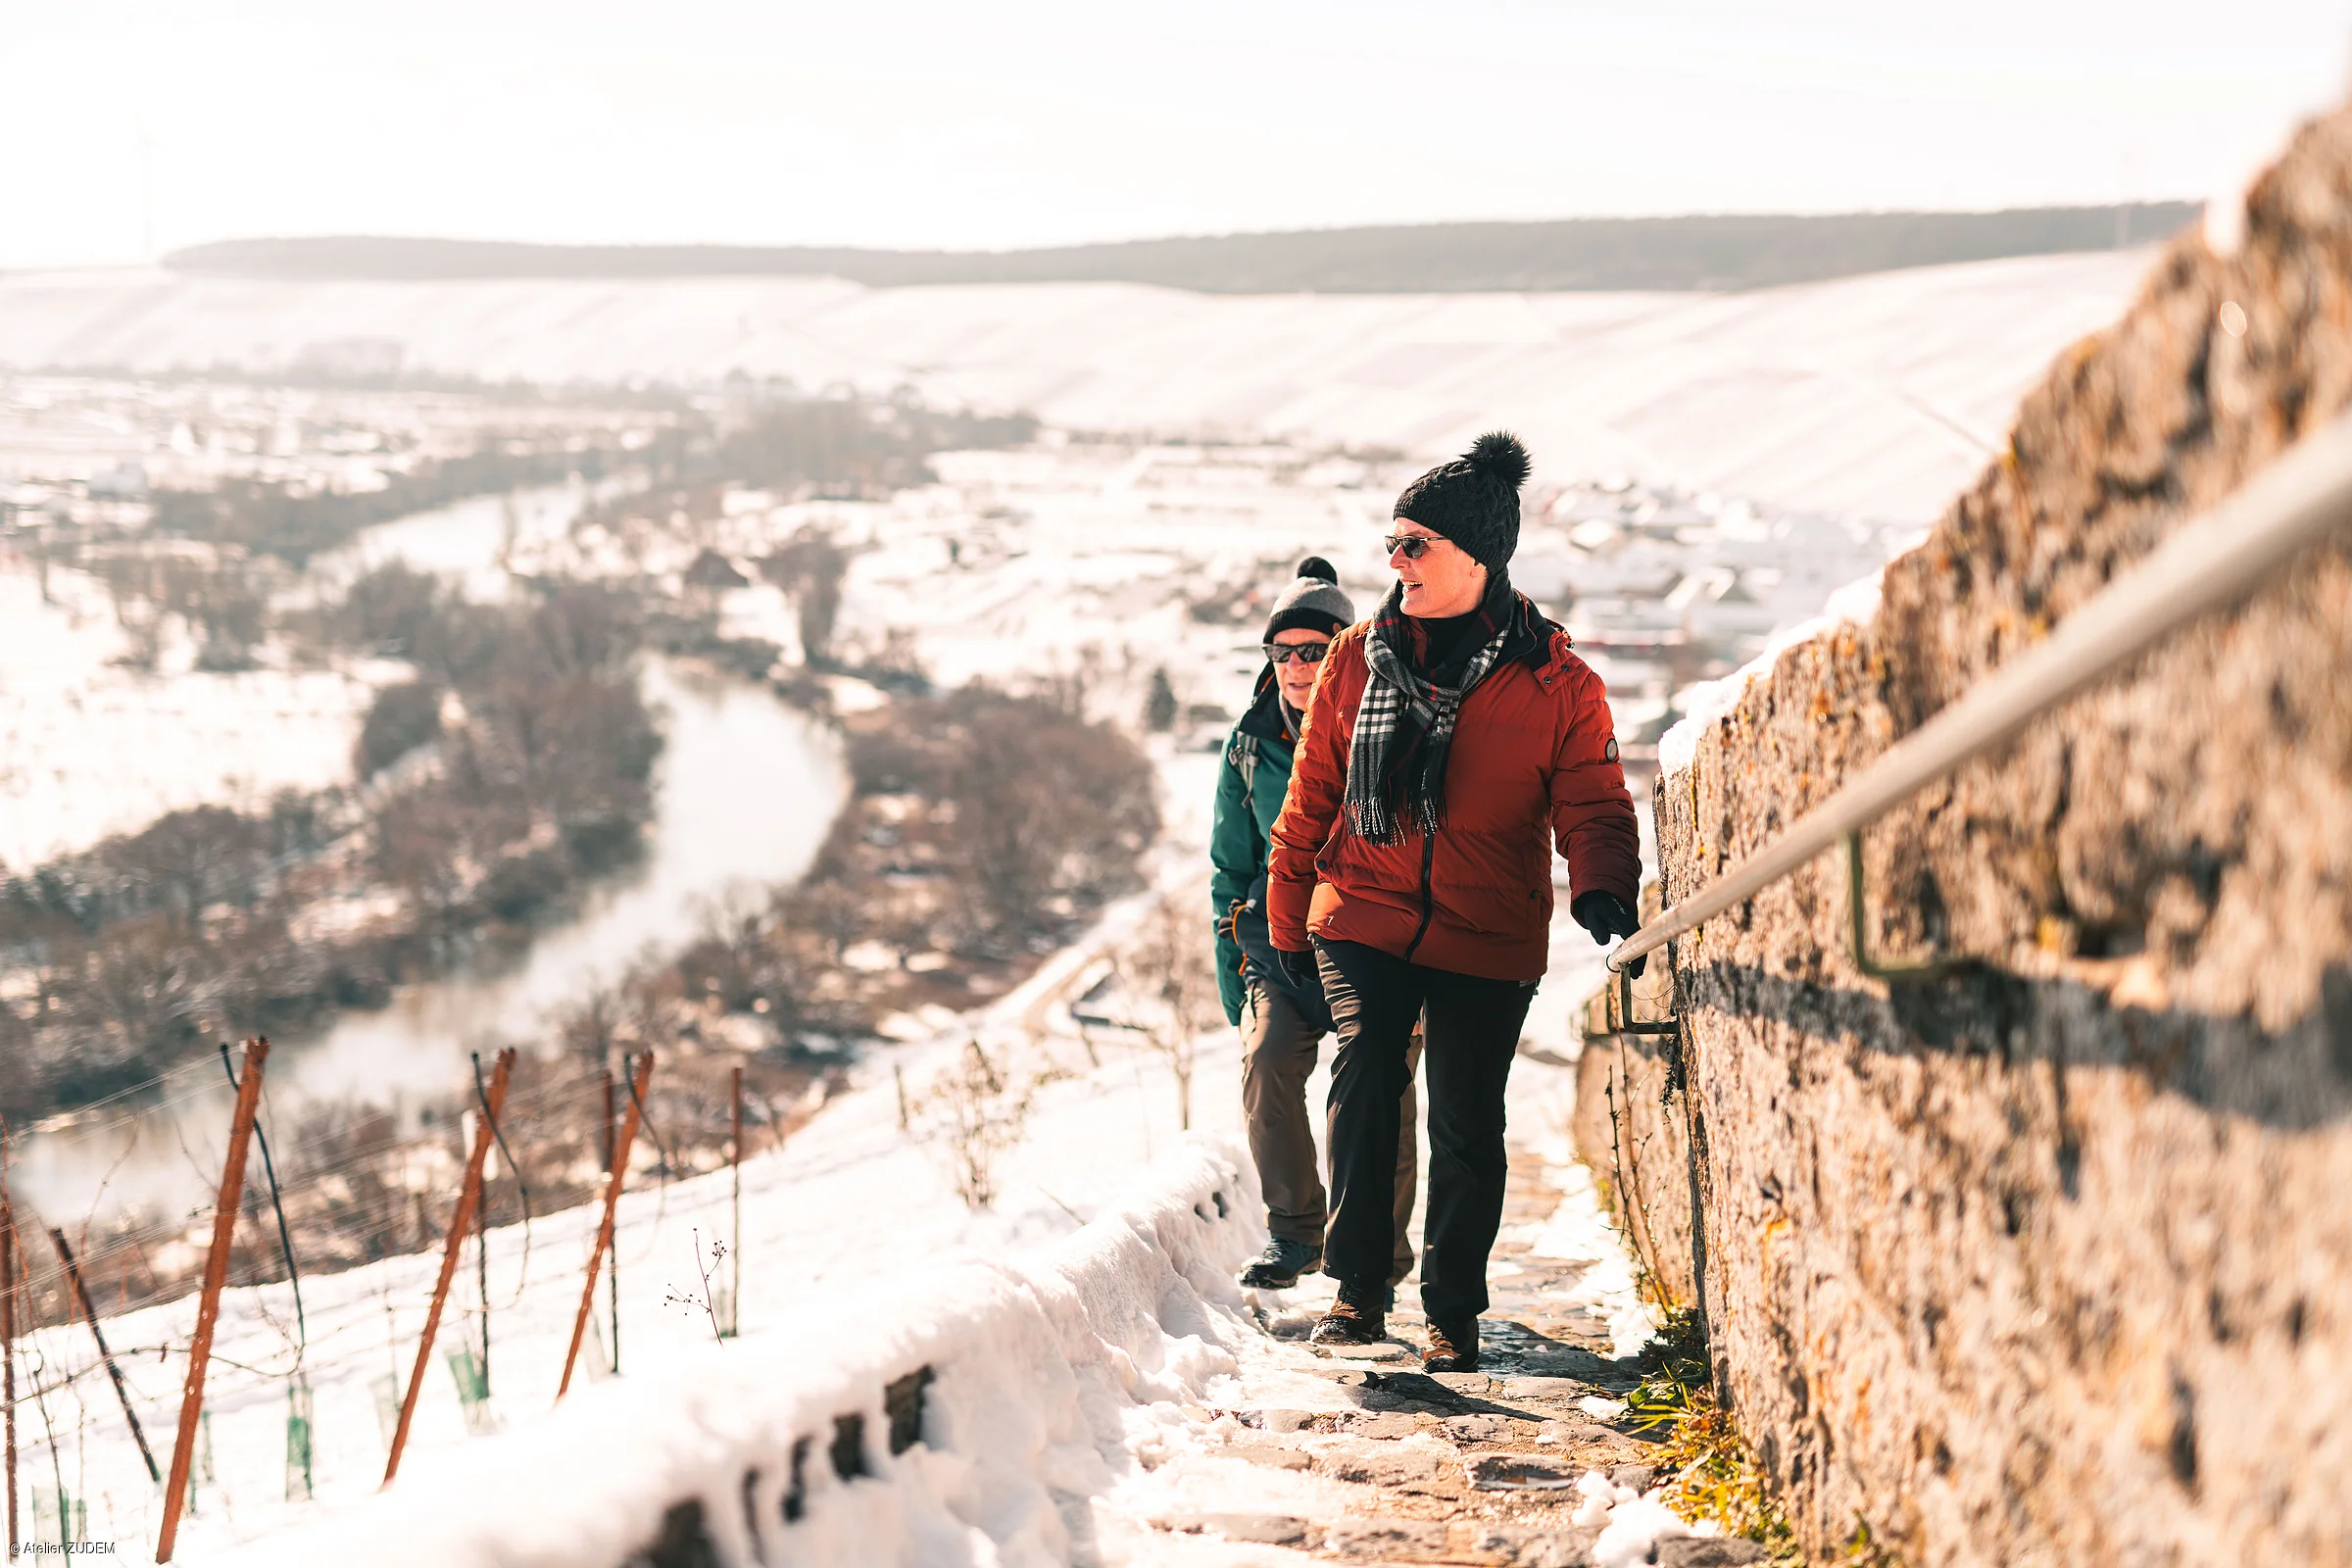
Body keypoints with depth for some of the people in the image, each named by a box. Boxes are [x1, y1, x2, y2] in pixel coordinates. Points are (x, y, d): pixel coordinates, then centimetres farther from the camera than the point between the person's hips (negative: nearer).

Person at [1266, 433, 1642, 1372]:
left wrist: (1601, 886, -26)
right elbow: (1310, 798, 13)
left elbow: (1592, 804, -5)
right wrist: (1288, 920, 15)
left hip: (1488, 942, -1)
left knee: (1466, 1126, 1)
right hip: (1362, 922, 1)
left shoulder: (1557, 686, -3)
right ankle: (1358, 1289, -8)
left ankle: (1453, 1313, 17)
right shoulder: (1357, 659, 5)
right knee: (1364, 1075, -17)